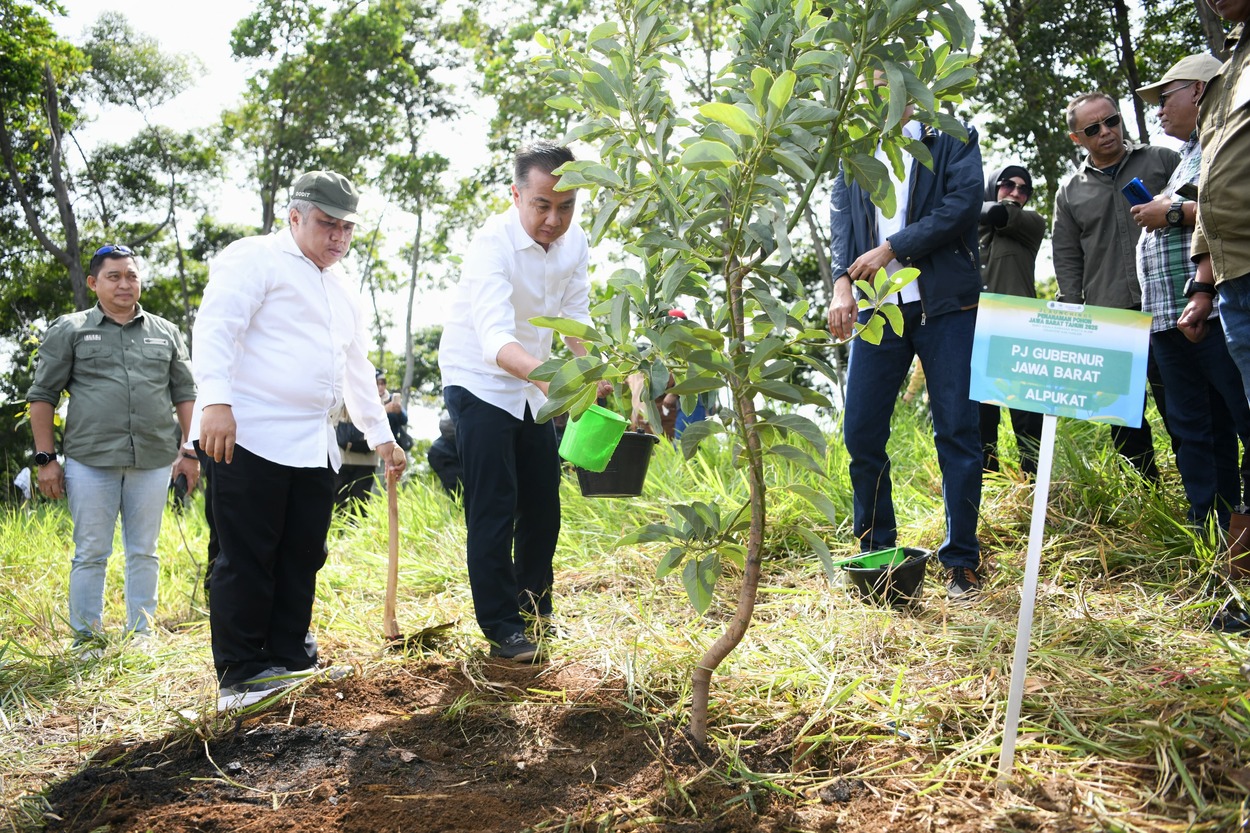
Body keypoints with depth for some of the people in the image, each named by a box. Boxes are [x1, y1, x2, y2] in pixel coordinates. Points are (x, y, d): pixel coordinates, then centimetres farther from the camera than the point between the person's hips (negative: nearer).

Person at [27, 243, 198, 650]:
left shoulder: (166, 333, 13)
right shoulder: (69, 330, 6)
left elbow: (185, 394, 14)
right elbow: (42, 396, 5)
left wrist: (190, 452, 6)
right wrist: (46, 458, -2)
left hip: (153, 461, 2)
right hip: (89, 462, -2)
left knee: (144, 552, 8)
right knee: (91, 553, 3)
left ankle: (142, 637, 17)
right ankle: (86, 640, 12)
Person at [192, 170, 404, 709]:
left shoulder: (341, 290, 24)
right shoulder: (256, 258, -2)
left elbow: (358, 368, 31)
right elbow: (216, 325, -15)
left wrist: (380, 435, 30)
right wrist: (215, 400, -28)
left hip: (314, 447, 8)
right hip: (251, 438, -8)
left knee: (302, 558, 9)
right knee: (246, 561, -4)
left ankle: (290, 661, 19)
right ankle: (240, 676, 3)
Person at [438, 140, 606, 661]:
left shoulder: (574, 243, -7)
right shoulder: (493, 243, -29)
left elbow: (575, 322, 2)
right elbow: (494, 339, -42)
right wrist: (543, 373, -60)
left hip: (531, 385, 7)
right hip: (480, 381, -6)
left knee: (543, 502, 12)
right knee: (493, 510, -8)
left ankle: (534, 607, 30)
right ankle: (502, 628, 4)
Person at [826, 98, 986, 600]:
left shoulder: (954, 140, 7)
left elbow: (964, 203, -7)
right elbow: (841, 219, 5)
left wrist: (889, 249, -12)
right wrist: (842, 282, -12)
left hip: (944, 304, -3)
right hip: (877, 308, 3)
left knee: (956, 431, -3)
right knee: (861, 432, 0)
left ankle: (962, 561, 7)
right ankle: (876, 554, 15)